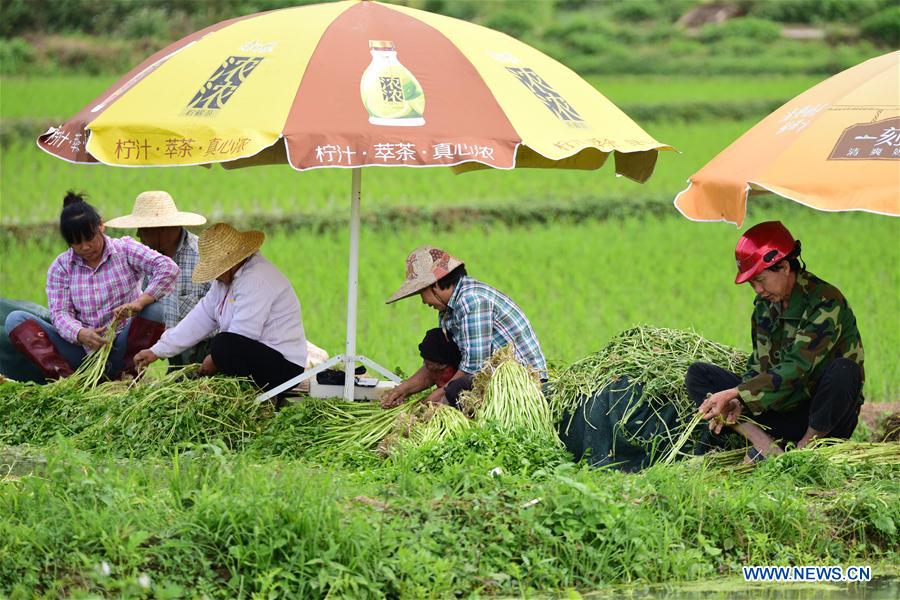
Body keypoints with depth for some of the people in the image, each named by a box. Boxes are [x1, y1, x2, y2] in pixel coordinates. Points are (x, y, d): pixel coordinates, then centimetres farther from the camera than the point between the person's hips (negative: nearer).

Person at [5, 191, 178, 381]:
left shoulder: (125, 249, 0)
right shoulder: (61, 267, 6)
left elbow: (168, 268, -13)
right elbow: (60, 313, -4)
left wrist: (140, 302, -29)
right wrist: (80, 334, -28)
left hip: (122, 350, -2)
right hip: (82, 351, 2)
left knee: (154, 310, -30)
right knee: (15, 320, -14)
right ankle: (65, 376, -33)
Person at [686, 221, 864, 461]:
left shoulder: (825, 303, -18)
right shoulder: (764, 305, 6)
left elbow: (795, 369, -26)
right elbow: (759, 367, 7)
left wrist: (733, 393, -28)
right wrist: (737, 403, -15)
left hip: (825, 418, -6)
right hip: (781, 411, 6)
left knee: (843, 371, -39)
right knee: (697, 374, -2)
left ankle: (805, 448, -16)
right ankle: (764, 443, -20)